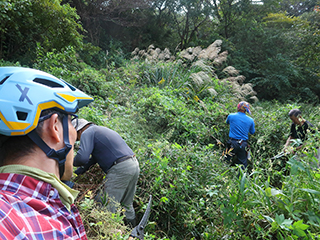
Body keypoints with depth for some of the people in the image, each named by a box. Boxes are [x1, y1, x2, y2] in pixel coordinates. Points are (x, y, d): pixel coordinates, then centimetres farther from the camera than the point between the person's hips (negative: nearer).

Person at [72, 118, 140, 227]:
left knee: (108, 207, -1)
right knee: (127, 205, 21)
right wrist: (77, 172, 31)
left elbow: (82, 158, -16)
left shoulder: (87, 133, 0)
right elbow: (96, 156, 30)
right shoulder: (102, 129, 26)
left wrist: (72, 162, 6)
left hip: (120, 169, -10)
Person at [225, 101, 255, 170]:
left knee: (227, 161, 6)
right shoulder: (250, 120, 0)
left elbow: (227, 122, 20)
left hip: (232, 143, -1)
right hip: (243, 145, 2)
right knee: (243, 163, 13)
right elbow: (252, 132, 13)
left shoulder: (231, 116, -3)